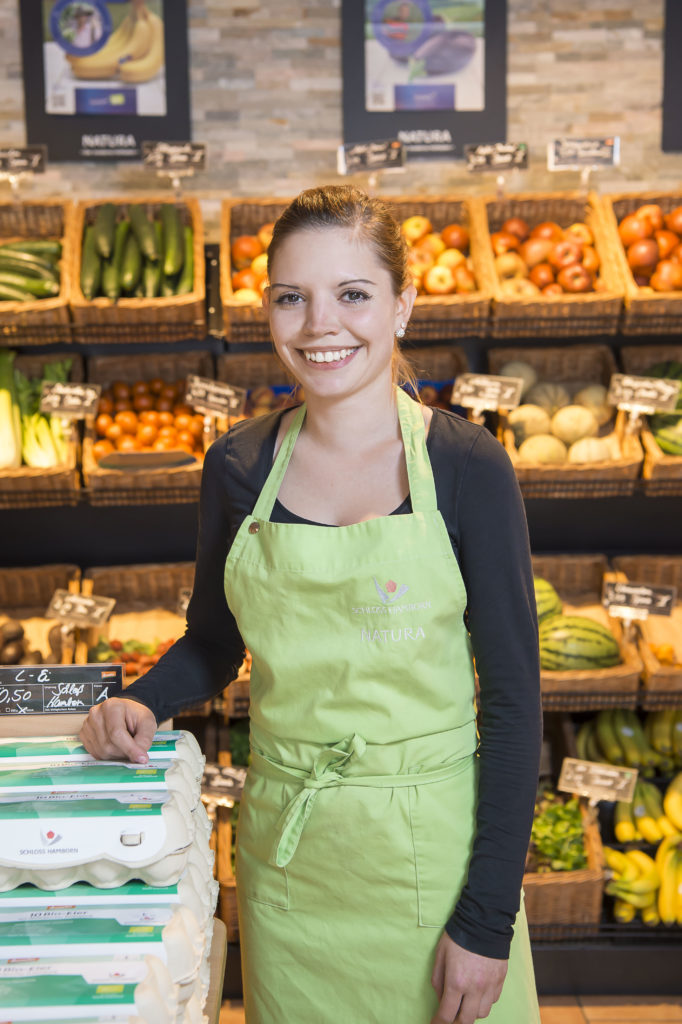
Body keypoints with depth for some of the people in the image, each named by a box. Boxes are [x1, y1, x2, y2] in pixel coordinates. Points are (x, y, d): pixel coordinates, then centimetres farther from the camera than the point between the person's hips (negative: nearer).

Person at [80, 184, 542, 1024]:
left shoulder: (465, 465, -11)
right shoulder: (239, 465, -2)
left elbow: (512, 693, -10)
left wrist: (488, 918, -12)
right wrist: (140, 703, -10)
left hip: (433, 846, -2)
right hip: (284, 850, 3)